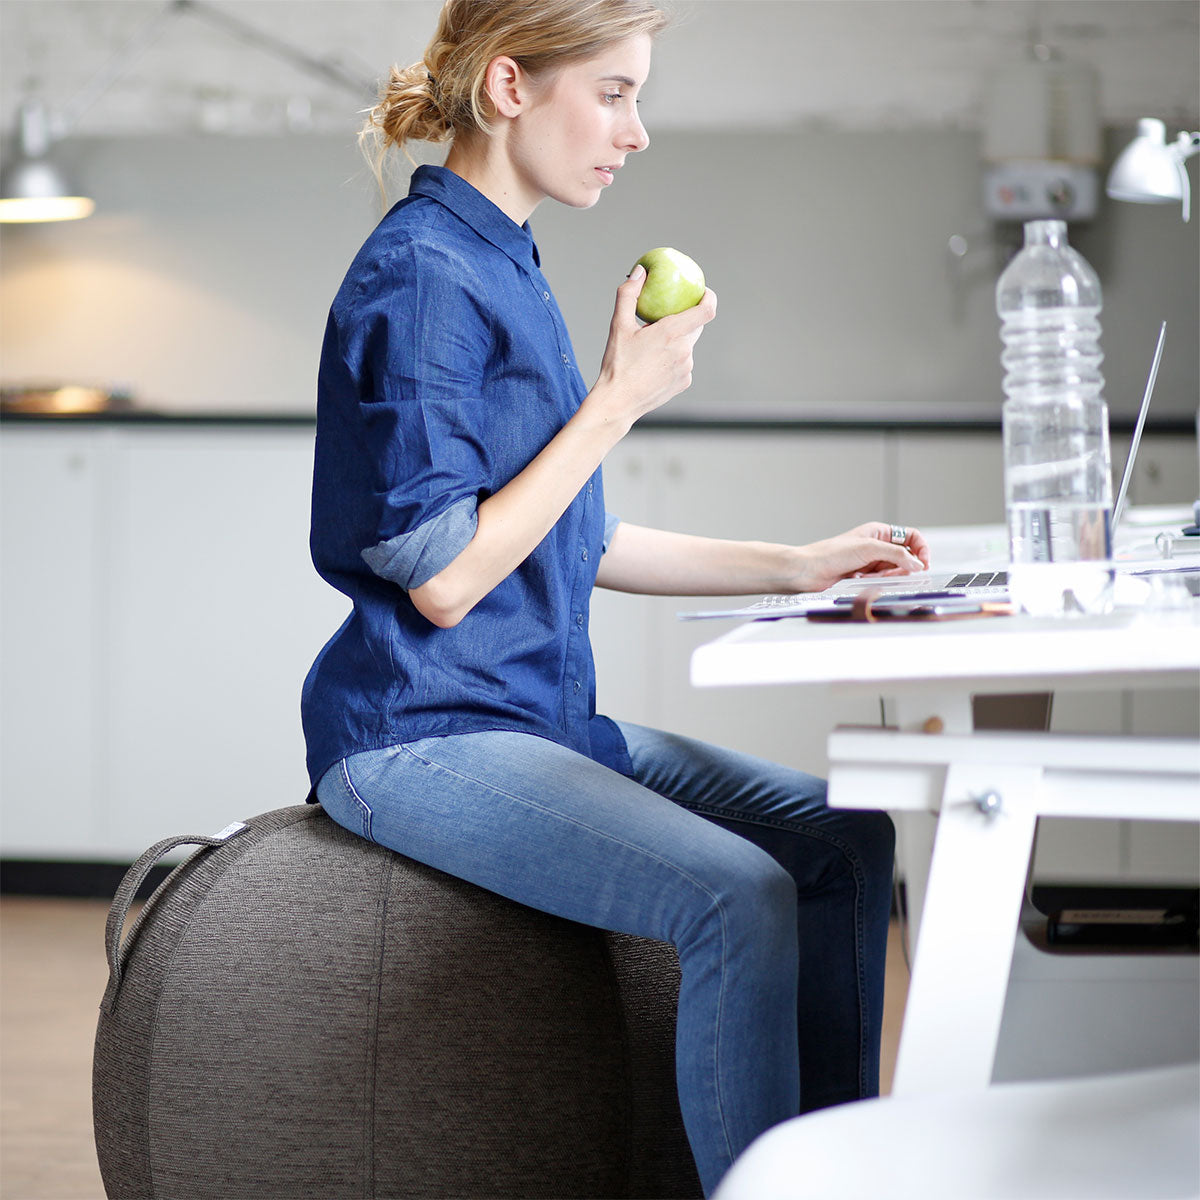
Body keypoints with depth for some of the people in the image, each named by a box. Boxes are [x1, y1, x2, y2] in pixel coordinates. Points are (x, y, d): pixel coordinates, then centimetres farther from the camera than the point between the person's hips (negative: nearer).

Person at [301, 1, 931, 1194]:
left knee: (843, 835, 5)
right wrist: (620, 399, -15)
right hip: (422, 735, -10)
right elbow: (444, 578, -20)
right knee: (740, 897, -25)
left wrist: (792, 566, 15)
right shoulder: (419, 278, -14)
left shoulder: (504, 268, 15)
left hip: (539, 714, 10)